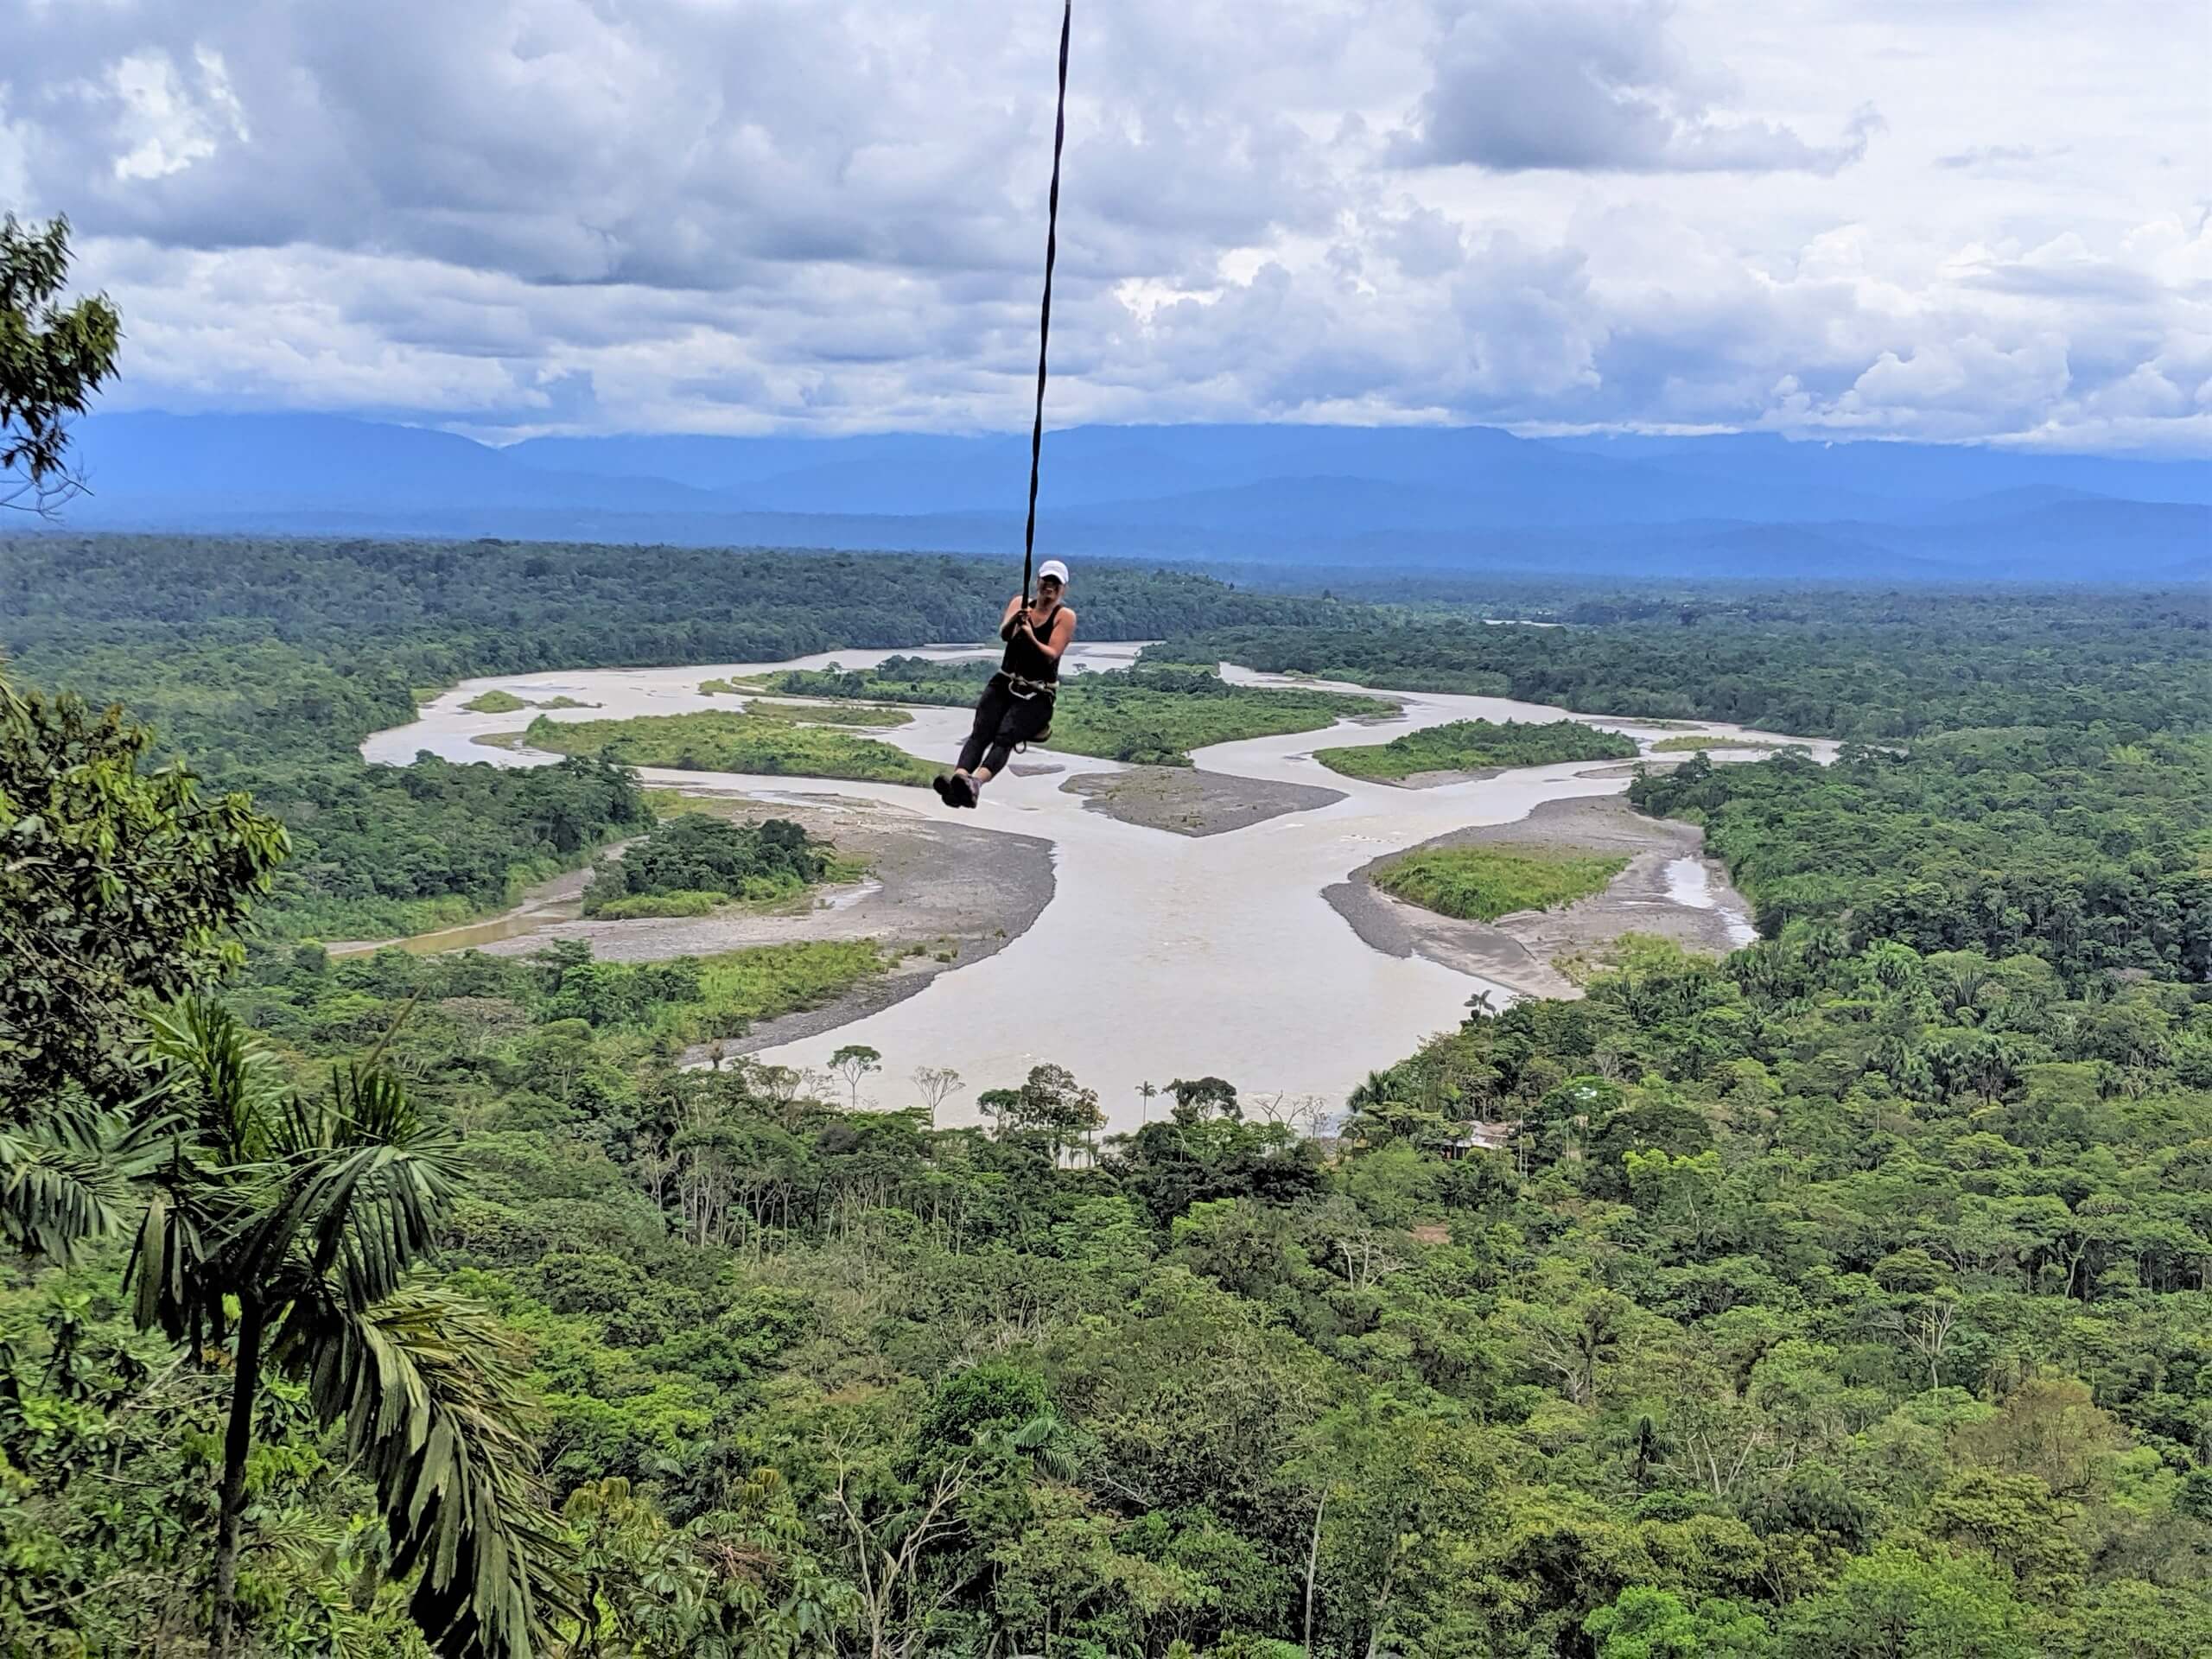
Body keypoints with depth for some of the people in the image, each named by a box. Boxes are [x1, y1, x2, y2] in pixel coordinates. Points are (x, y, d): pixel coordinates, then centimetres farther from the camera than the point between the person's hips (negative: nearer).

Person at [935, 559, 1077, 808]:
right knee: (980, 732, -24)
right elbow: (1004, 634, -6)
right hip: (1004, 684, 4)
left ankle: (976, 782, -57)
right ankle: (959, 777, -48)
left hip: (1037, 695, -4)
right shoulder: (1019, 602, 12)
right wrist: (1014, 621, -28)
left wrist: (1031, 637, -27)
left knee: (1005, 735, -30)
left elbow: (1051, 655, -10)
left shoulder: (1065, 616, 3)